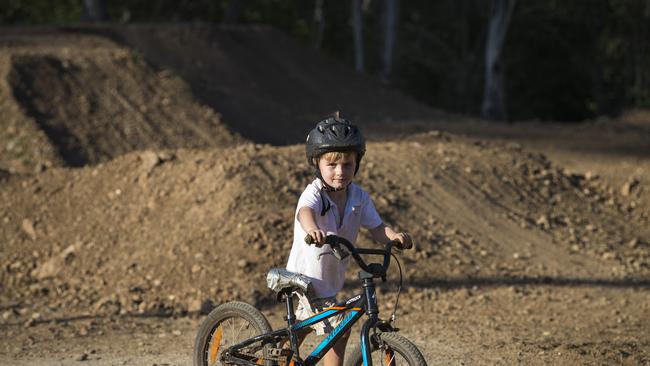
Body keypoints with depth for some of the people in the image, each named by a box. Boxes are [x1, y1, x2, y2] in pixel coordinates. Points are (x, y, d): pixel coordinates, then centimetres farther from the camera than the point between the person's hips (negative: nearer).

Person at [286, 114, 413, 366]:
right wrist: (312, 229, -68)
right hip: (307, 278, -7)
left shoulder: (359, 197, -3)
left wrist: (394, 237, -30)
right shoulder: (315, 193, -22)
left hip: (330, 281, 7)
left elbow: (376, 228, -7)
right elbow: (305, 211, -44)